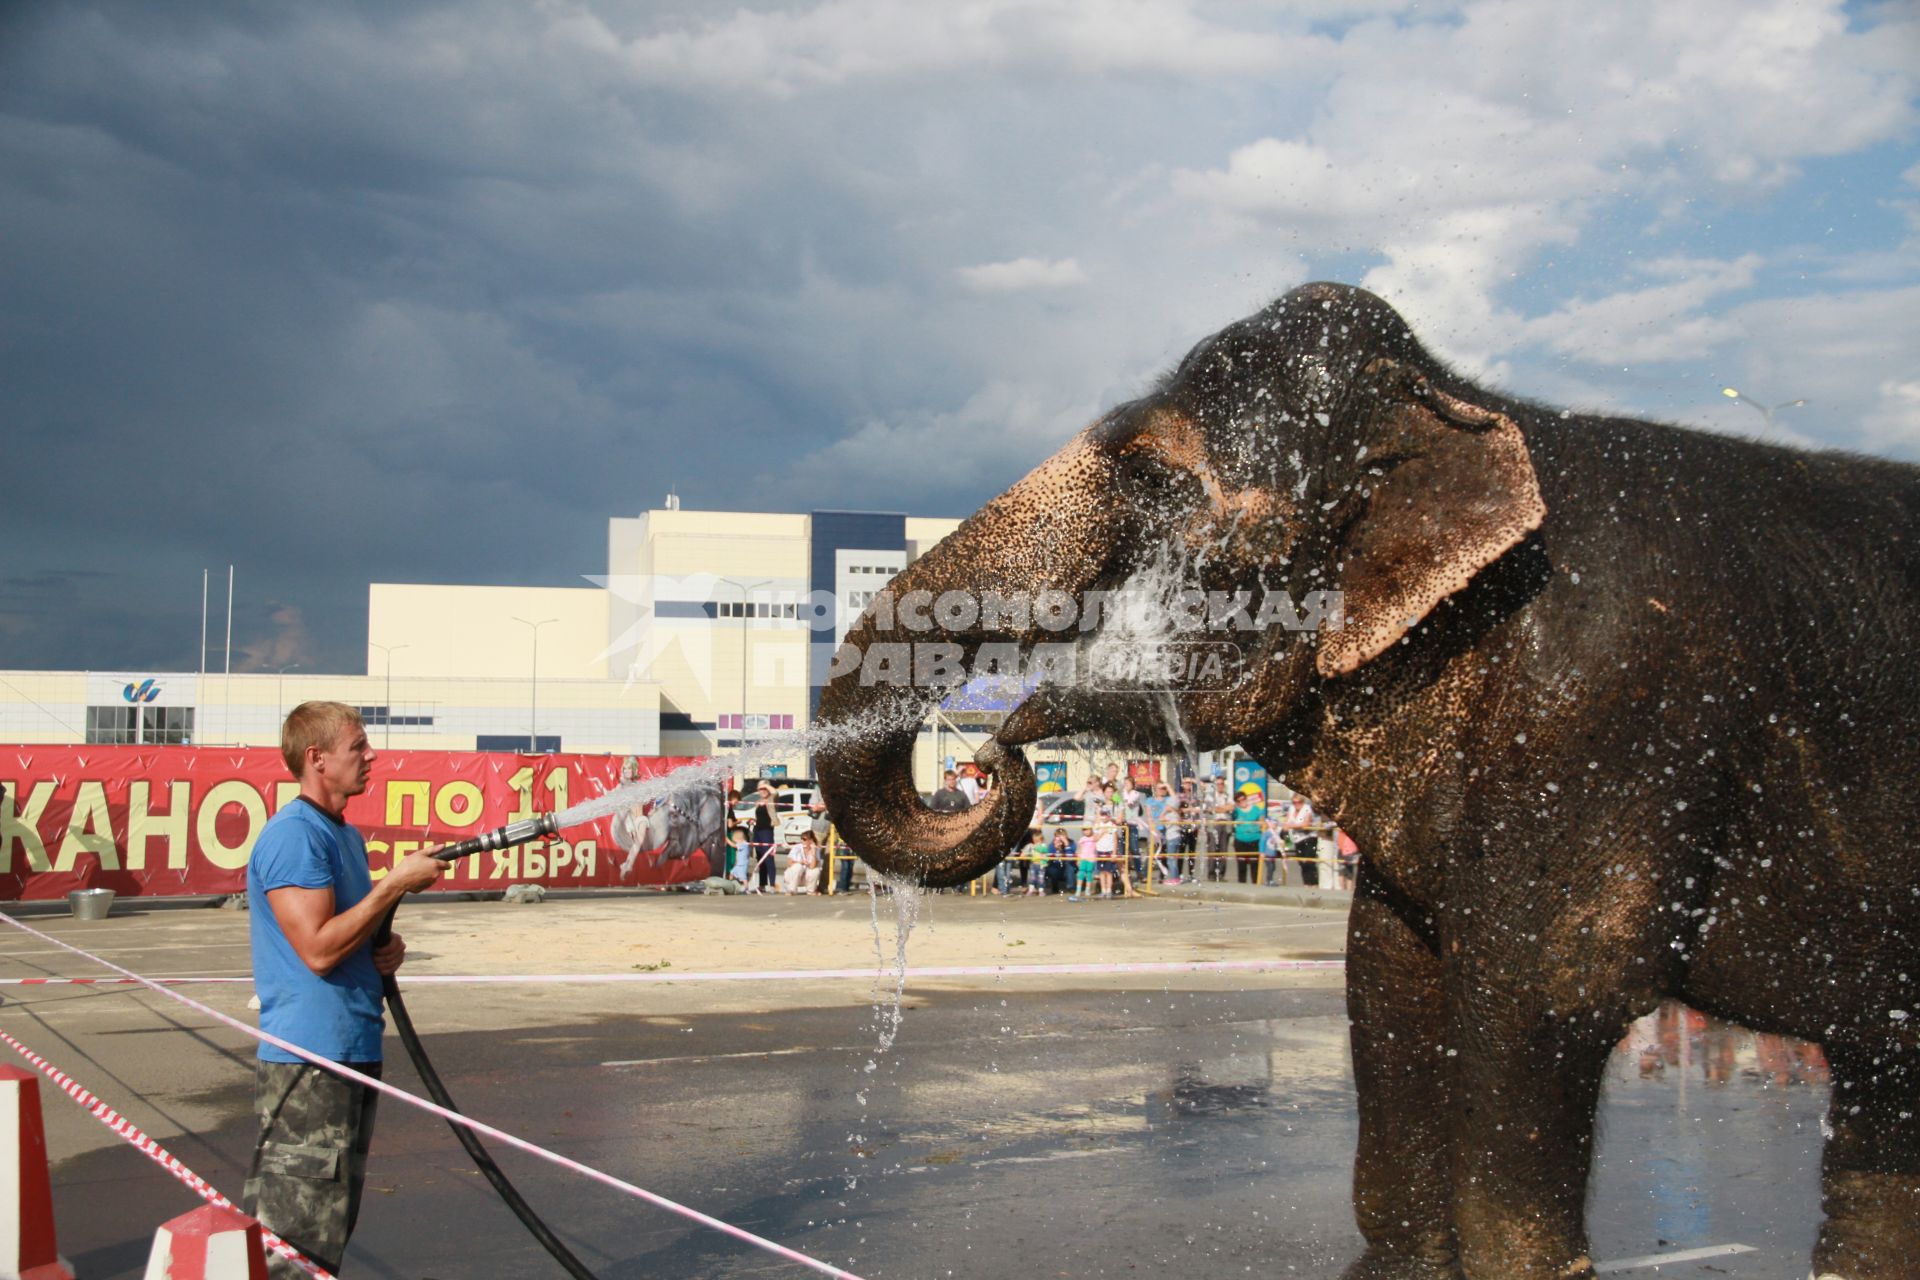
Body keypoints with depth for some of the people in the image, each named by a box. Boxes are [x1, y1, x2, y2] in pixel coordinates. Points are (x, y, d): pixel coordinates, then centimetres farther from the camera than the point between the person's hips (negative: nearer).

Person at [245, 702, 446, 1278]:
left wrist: (390, 949, 5)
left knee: (332, 1229, 17)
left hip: (355, 1052, 10)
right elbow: (319, 949, -23)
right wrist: (397, 884, -16)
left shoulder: (346, 836, 15)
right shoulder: (293, 835, -15)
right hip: (308, 1061, -10)